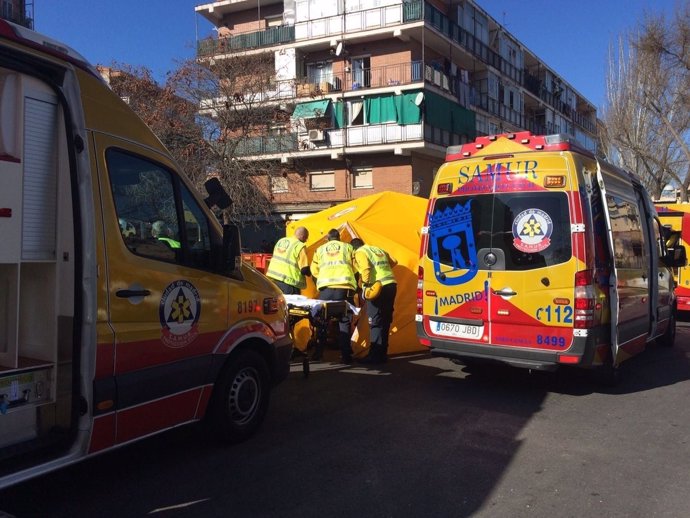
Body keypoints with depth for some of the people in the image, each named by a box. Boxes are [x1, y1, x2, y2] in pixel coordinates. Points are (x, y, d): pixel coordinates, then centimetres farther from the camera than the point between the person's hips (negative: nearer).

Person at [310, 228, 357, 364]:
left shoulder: (320, 249, 21)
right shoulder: (348, 247, 18)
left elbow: (314, 270, 17)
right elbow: (355, 268, 15)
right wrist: (354, 285, 29)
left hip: (326, 286, 1)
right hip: (345, 286, -1)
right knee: (344, 321, 4)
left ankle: (318, 353, 14)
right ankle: (345, 355, 1)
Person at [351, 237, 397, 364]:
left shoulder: (360, 253, 0)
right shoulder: (378, 249, 23)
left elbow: (365, 269, -17)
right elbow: (393, 262, 30)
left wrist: (366, 284, -11)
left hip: (377, 287, -8)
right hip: (391, 285, 8)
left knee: (375, 322, -4)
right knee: (385, 321, 13)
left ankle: (375, 355, -3)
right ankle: (382, 353, 18)